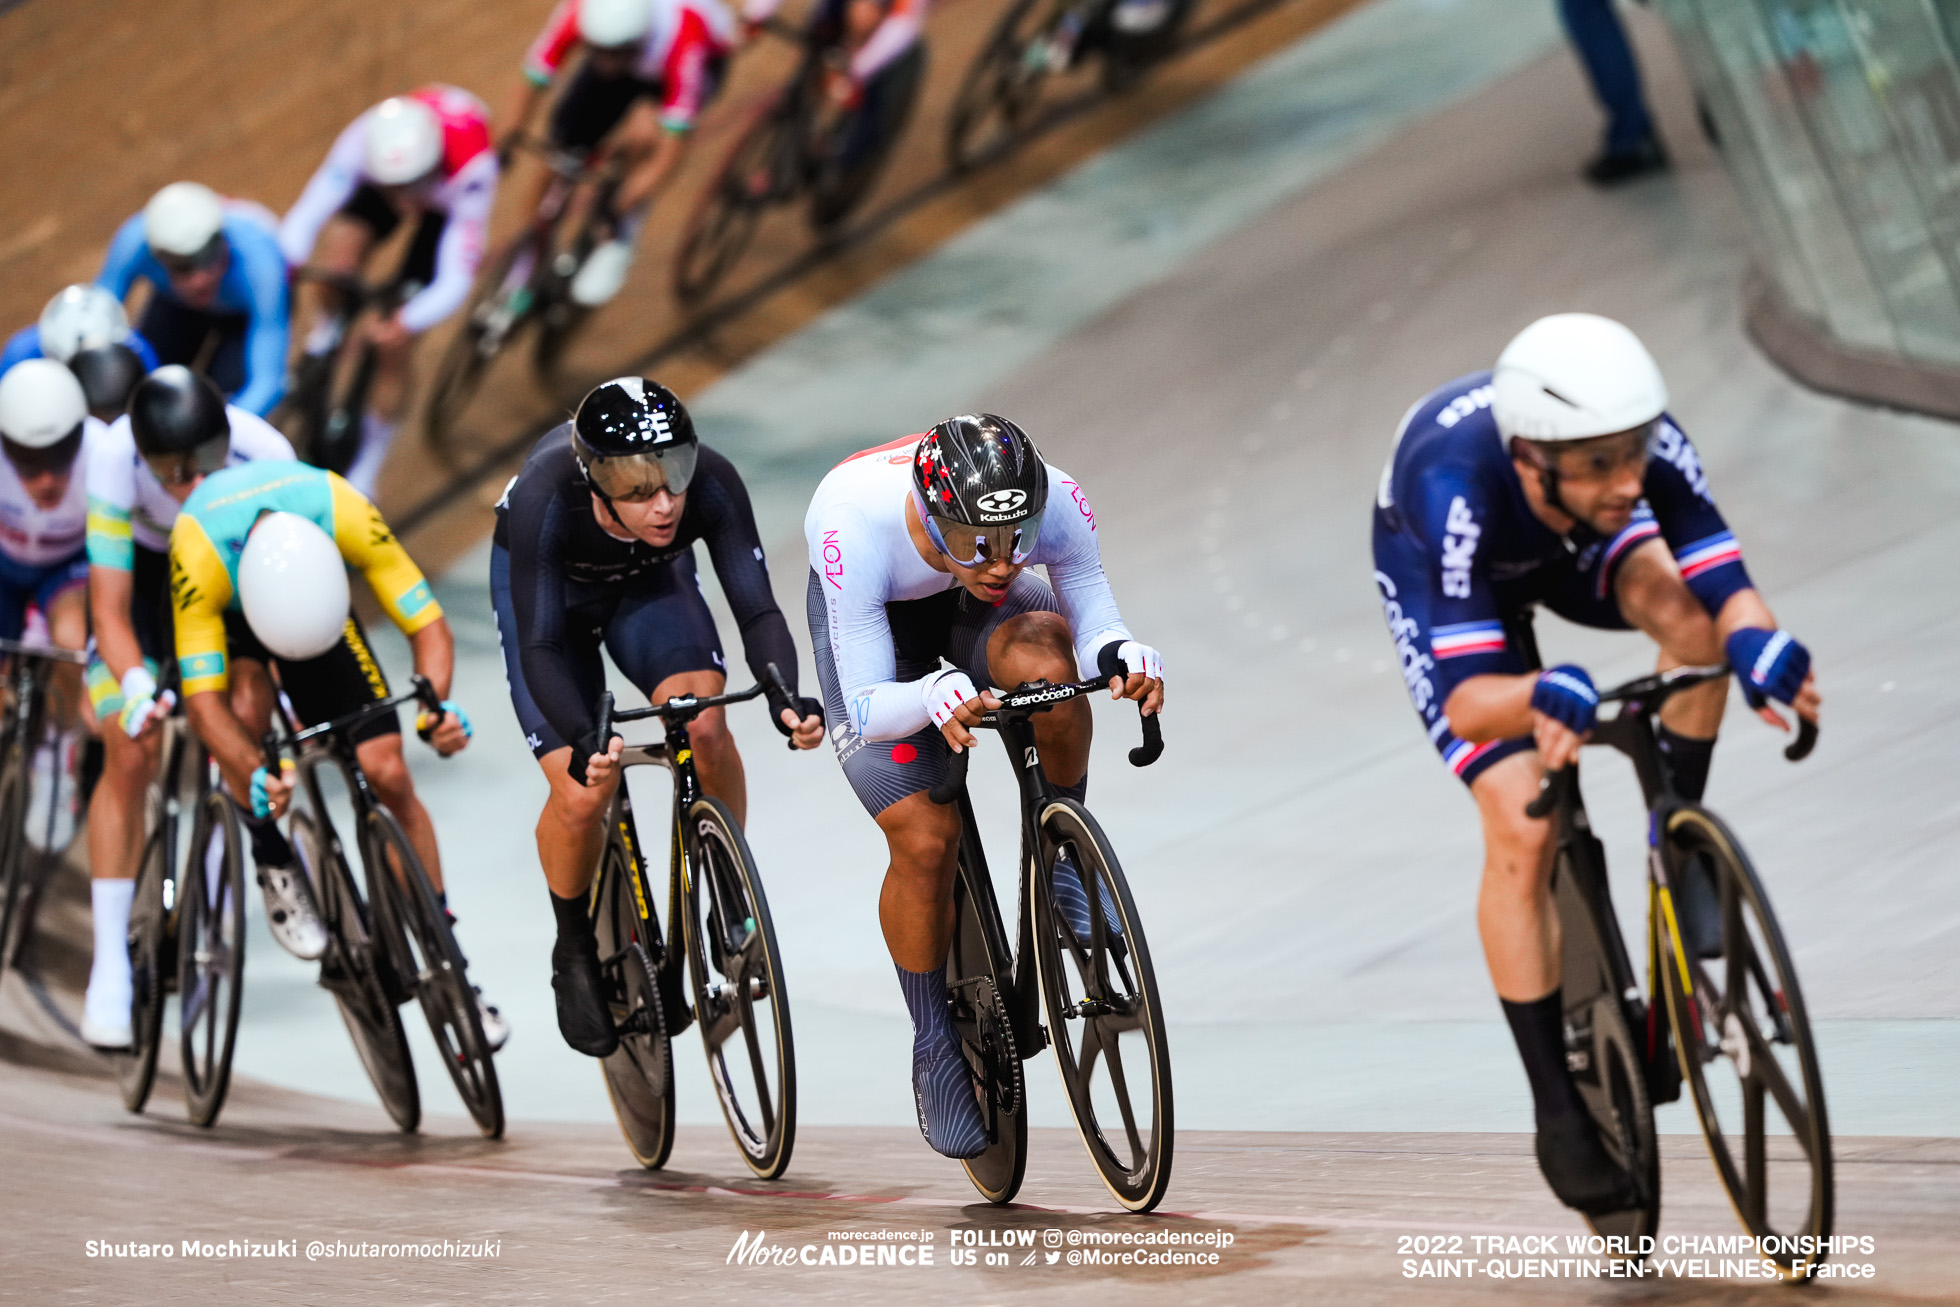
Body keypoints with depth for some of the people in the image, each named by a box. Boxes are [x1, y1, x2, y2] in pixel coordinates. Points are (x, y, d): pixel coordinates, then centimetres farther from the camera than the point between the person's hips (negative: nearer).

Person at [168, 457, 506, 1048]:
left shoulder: (347, 515, -38)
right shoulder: (200, 555, -42)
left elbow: (429, 627, -30)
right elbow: (202, 701, -40)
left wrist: (436, 707, -49)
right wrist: (257, 778, -57)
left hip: (320, 594, 2)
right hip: (225, 605, -2)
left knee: (388, 774, -9)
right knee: (249, 703, -35)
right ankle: (274, 865, -9)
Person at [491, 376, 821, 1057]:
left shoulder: (712, 484, -35)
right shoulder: (546, 498, -40)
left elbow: (758, 609, -33)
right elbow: (540, 648, -38)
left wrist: (785, 697, -52)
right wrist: (583, 741, -55)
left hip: (651, 580, 2)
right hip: (546, 587, -2)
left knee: (704, 724, -26)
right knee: (582, 794, -16)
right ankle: (575, 952, 12)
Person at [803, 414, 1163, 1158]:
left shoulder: (1056, 504, -34)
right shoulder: (856, 527, -40)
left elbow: (1093, 620, -20)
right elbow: (867, 711, -34)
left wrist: (1122, 657, -44)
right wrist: (934, 699, -56)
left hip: (973, 611, 2)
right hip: (871, 620, -2)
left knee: (1044, 664, -34)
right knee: (924, 838, -14)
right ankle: (936, 1048, 7)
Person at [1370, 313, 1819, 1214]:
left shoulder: (1649, 447, -36)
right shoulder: (1458, 492, -45)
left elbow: (1730, 594, -37)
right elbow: (1469, 699, -47)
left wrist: (1754, 643, -60)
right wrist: (1546, 699, -68)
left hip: (1567, 544, 3)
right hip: (1436, 572, -3)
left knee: (1687, 611, -30)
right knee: (1521, 828, -17)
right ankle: (1557, 1110, -4)